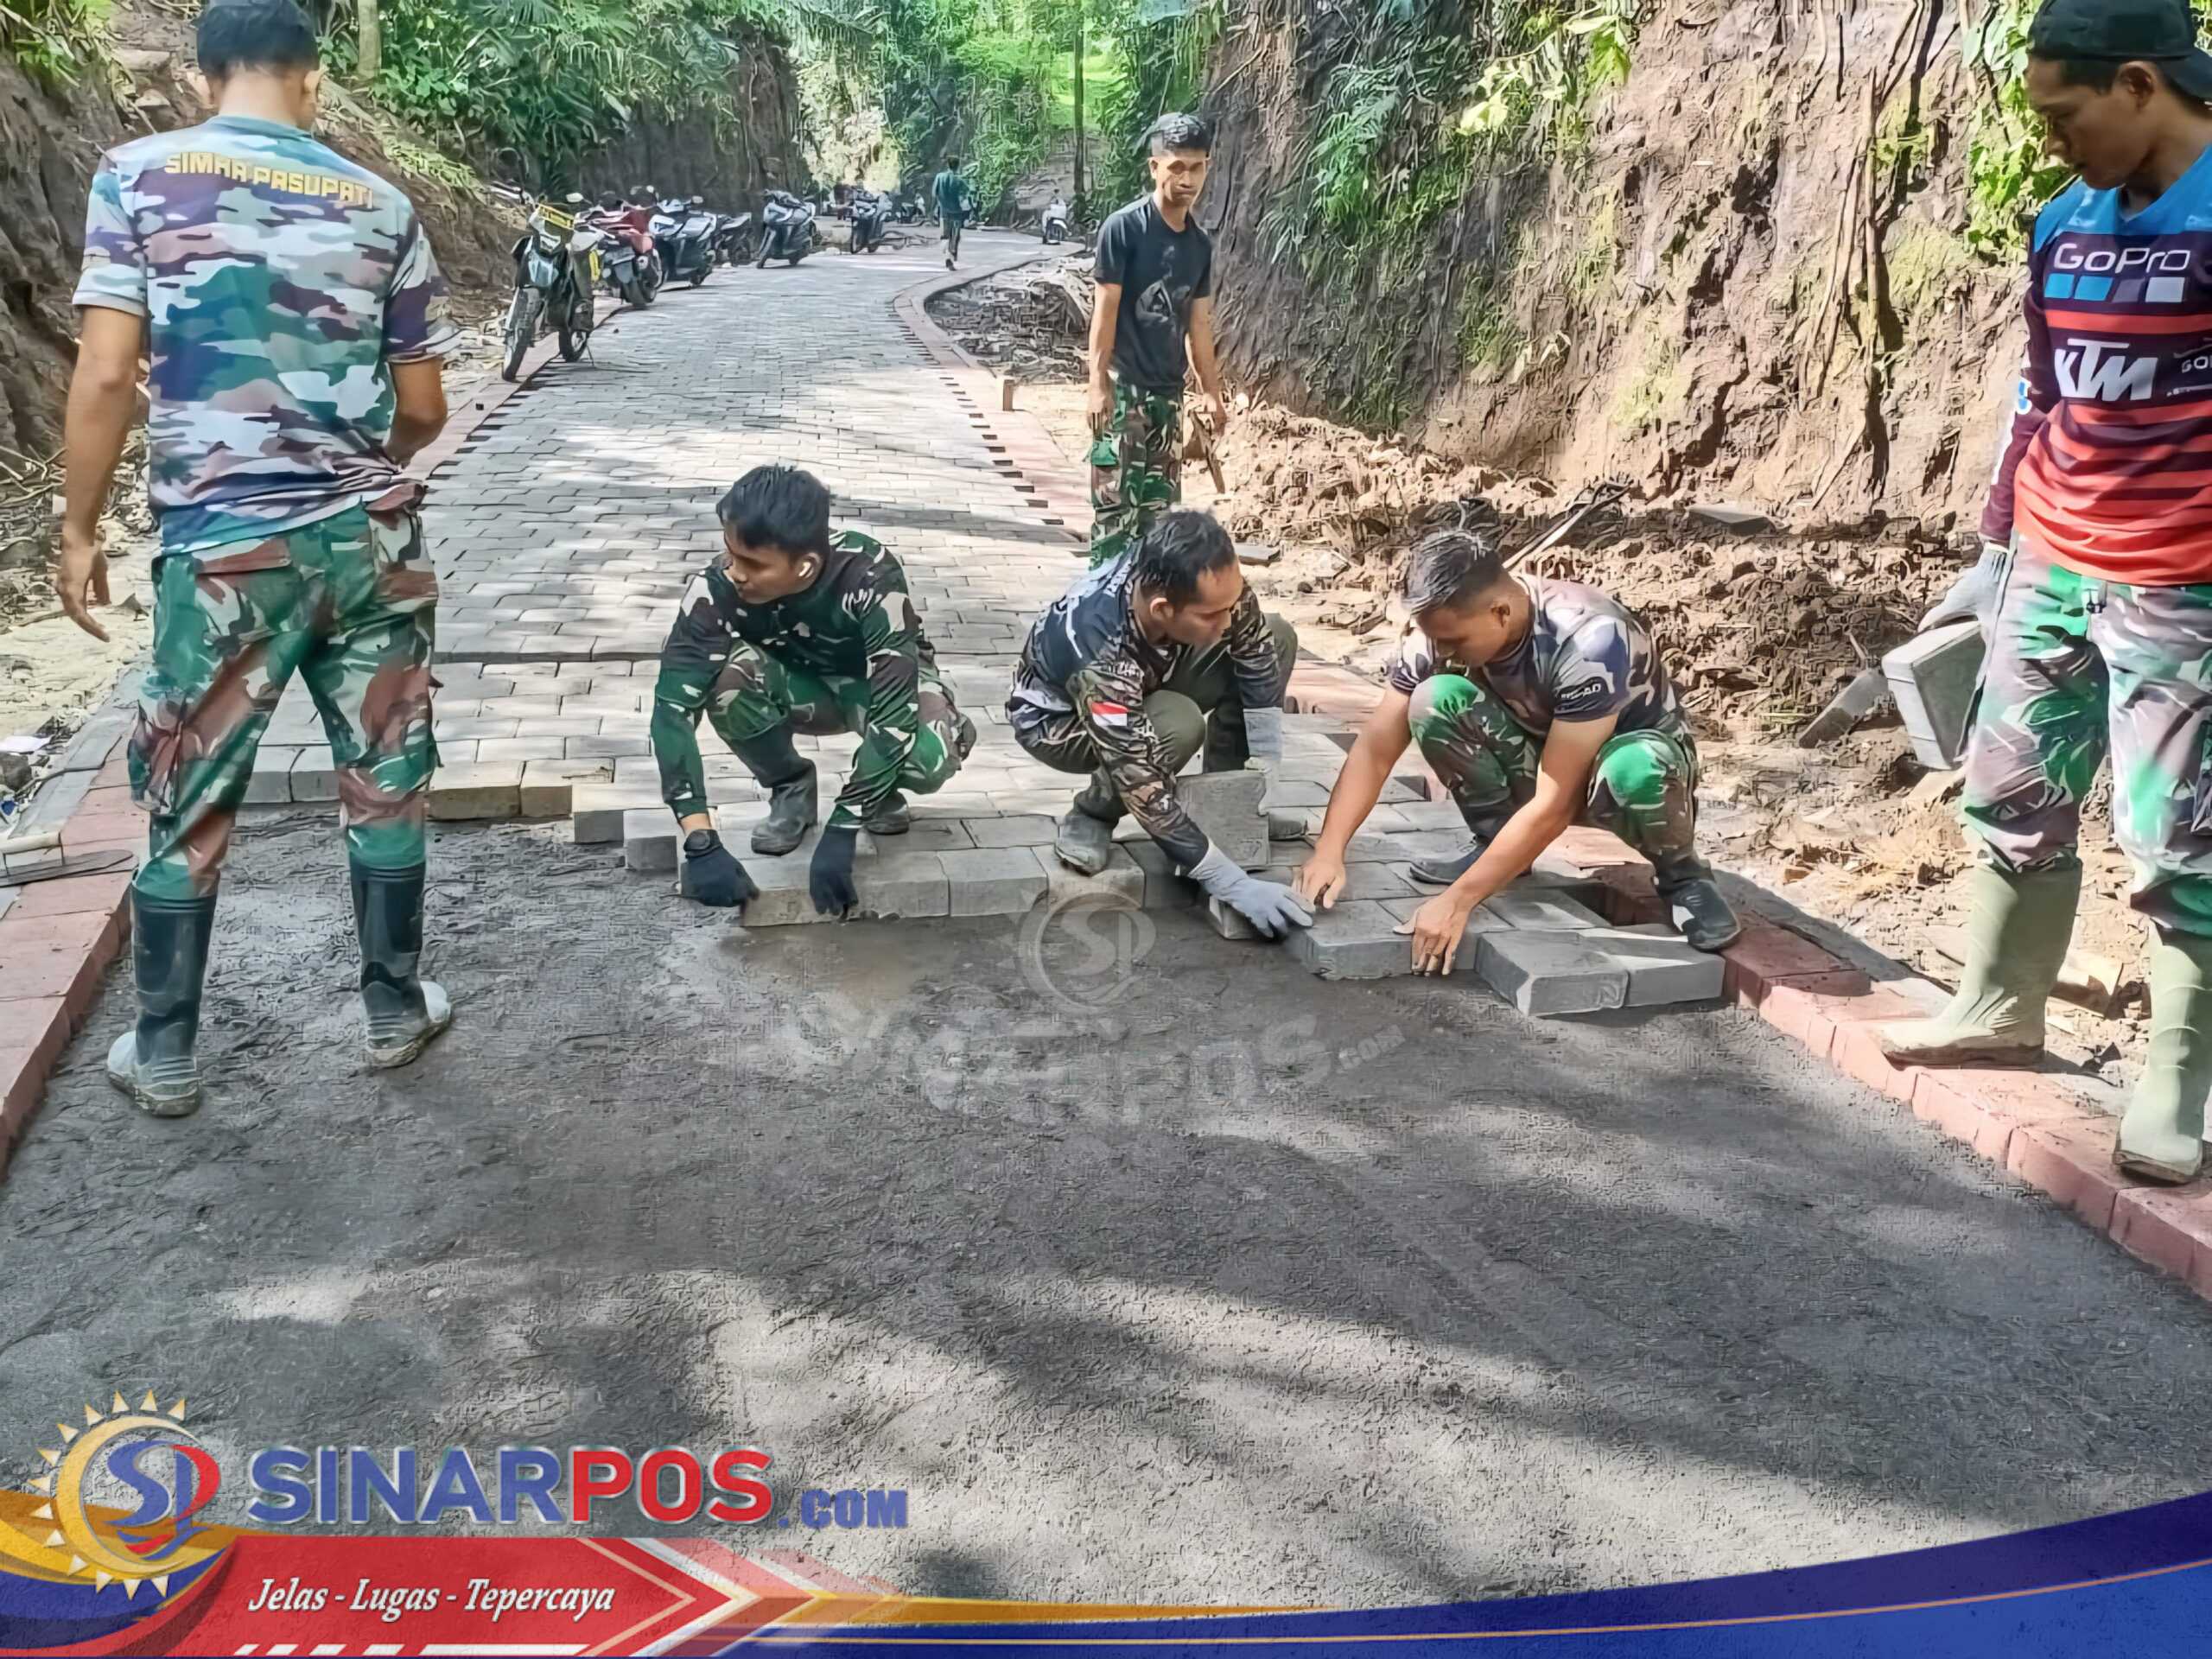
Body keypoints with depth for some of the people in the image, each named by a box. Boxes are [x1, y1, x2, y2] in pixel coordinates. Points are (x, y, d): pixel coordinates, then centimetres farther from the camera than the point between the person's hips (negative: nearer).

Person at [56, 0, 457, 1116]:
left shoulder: (138, 177, -2)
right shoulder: (379, 205, 4)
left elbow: (107, 377, -8)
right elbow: (423, 408, 7)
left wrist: (79, 530, 3)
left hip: (224, 547, -2)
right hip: (372, 536, 2)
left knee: (187, 803, 11)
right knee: (385, 783, 14)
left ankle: (165, 1055, 21)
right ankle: (396, 1010, 26)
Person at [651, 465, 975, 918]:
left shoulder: (870, 575, -37)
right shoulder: (716, 589, -30)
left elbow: (894, 710, -39)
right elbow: (673, 706, -32)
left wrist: (840, 834, -41)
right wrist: (701, 844, -40)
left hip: (880, 682, -2)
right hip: (799, 686, 2)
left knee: (930, 757, -36)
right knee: (731, 679, -32)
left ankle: (879, 787, 1)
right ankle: (791, 788, -3)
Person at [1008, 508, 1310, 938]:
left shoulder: (1209, 582, -30)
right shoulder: (1101, 659, -44)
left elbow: (1257, 647, -11)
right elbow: (1145, 792, -39)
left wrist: (1267, 769, -15)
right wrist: (1234, 885, -38)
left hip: (1142, 683, 6)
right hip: (1055, 718, -6)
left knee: (1278, 637, -9)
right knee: (1179, 725, -36)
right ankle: (1091, 815, -8)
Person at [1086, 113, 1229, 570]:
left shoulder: (1201, 245, 9)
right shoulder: (1123, 228, -10)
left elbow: (1198, 323, 15)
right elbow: (1105, 309, -11)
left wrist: (1212, 391, 15)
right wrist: (1098, 383, -16)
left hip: (1168, 391, 6)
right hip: (1123, 386, -6)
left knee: (1160, 502, 9)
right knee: (1115, 499, -7)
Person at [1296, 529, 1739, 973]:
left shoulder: (1590, 641, -36)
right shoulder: (1444, 625, -20)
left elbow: (1554, 805, -36)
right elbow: (1375, 749, -18)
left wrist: (1458, 901, -38)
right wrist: (1328, 851, -32)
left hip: (1639, 756, -4)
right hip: (1538, 761, 4)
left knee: (1633, 770, -42)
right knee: (1435, 700, -24)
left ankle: (1682, 875, -9)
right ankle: (1497, 844, -3)